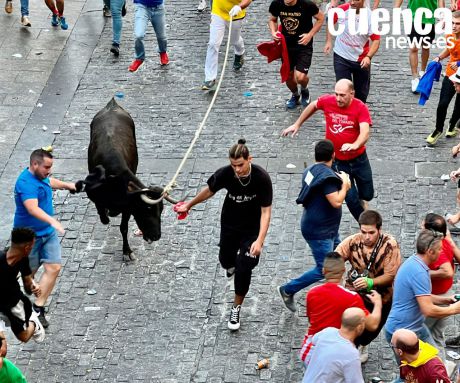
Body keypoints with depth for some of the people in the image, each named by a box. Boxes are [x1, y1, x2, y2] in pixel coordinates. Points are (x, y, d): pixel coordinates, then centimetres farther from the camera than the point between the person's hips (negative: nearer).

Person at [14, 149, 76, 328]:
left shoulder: (41, 176, 4)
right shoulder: (26, 183, -25)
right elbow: (32, 208, -40)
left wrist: (66, 185, 43)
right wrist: (52, 220, -53)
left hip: (47, 232, 8)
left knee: (53, 268, -4)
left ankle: (38, 308, 2)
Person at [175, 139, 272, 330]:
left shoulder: (262, 178, -29)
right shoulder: (225, 174, -23)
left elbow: (266, 211, -25)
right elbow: (209, 190, -1)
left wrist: (260, 240, -35)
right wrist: (189, 205, 14)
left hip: (252, 229, -3)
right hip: (229, 225, 3)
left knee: (243, 268, -5)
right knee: (225, 260, 18)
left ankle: (236, 309, 18)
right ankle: (233, 263, 59)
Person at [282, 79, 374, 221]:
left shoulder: (360, 108, -21)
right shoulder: (327, 101, -14)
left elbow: (365, 133, -35)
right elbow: (313, 106, 10)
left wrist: (354, 145, -56)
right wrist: (297, 124, 17)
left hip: (358, 158, 0)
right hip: (337, 160, 0)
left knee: (367, 195, 13)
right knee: (351, 198, -4)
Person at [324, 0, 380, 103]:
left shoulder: (370, 17, -18)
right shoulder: (341, 10, -13)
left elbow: (376, 40, -17)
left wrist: (368, 57, -30)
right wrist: (328, 41, 2)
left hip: (361, 60, 0)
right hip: (341, 57, 0)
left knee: (361, 92, 15)